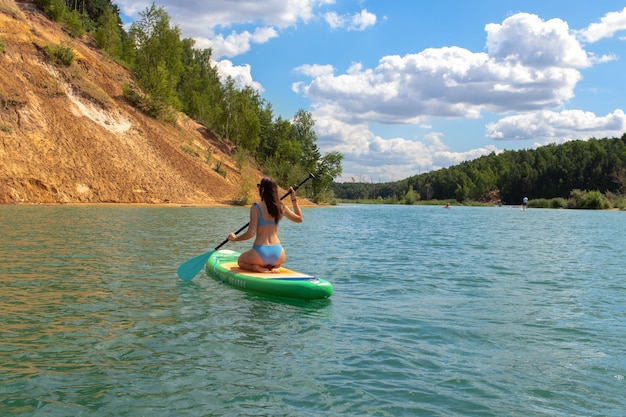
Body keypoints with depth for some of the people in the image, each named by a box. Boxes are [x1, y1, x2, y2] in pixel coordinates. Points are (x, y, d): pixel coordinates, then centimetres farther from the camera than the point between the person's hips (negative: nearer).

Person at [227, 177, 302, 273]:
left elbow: (250, 233, -14)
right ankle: (274, 267, 4)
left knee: (240, 260, 29)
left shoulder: (256, 207, -10)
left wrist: (235, 238, 3)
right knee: (279, 262, 40)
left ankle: (257, 268, -2)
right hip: (278, 254, 3)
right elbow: (299, 218, 19)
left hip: (260, 254, -3)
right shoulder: (281, 207, 2)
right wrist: (294, 199, 22)